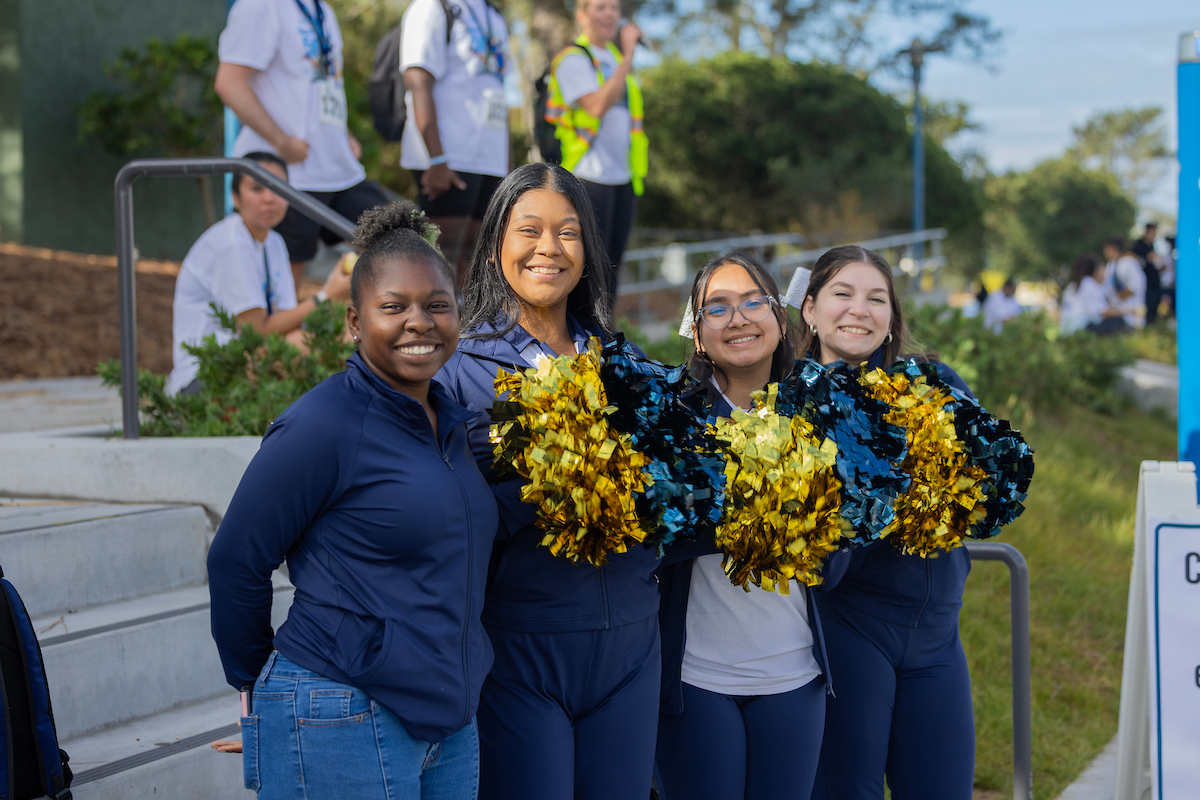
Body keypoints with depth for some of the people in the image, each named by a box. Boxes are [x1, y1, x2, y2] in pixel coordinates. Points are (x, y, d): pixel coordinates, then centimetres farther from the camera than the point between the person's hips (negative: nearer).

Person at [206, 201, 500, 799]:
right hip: (344, 726, -7)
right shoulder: (322, 426, -14)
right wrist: (255, 681, 2)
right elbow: (235, 562, -9)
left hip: (450, 721, 7)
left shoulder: (455, 422, 10)